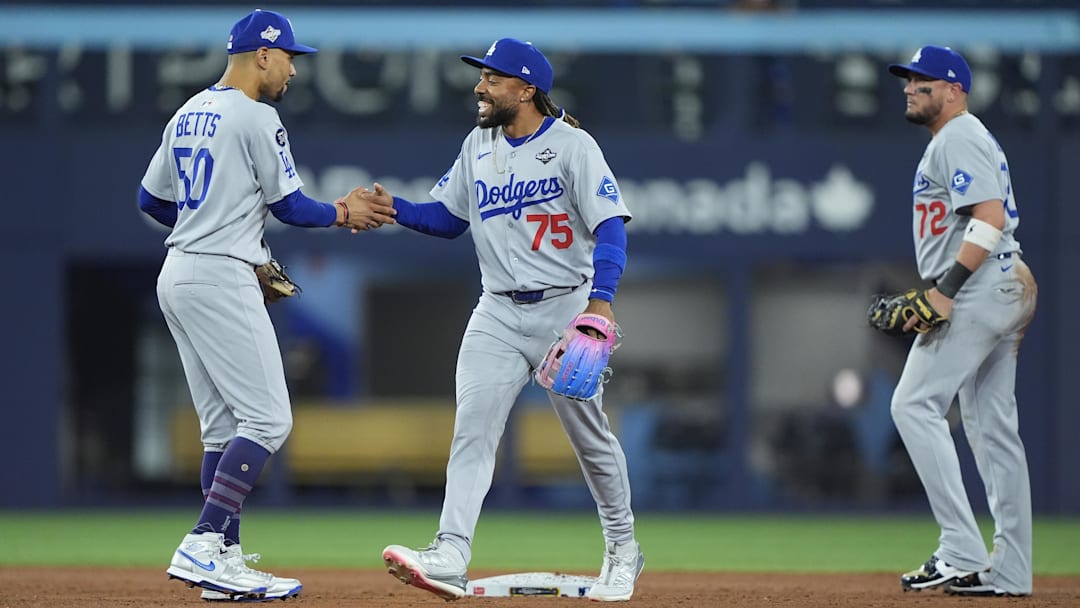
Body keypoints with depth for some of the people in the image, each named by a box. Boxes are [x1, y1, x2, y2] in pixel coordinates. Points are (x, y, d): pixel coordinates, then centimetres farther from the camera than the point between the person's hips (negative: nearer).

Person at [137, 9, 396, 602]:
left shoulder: (187, 114, 16)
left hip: (177, 277, 9)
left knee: (224, 425, 10)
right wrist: (344, 213, 9)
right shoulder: (256, 118, -10)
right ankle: (202, 547, -19)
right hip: (221, 281, -9)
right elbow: (290, 207, -8)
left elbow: (151, 199, 21)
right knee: (267, 419, -10)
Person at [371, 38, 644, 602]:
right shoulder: (478, 145, 9)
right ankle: (449, 558, -23)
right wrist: (395, 208, -3)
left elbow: (611, 226, -17)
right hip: (498, 313, 5)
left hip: (565, 308, -5)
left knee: (590, 435, 7)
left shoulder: (571, 146, -10)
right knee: (472, 430, -12)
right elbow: (448, 216, 17)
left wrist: (601, 297, -31)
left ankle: (621, 549, 27)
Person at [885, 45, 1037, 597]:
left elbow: (991, 217, -22)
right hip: (1003, 291, 11)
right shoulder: (956, 141, 23)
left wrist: (946, 289, -25)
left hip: (978, 289, -11)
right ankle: (1010, 571, 9)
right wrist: (933, 295, 20)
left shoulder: (959, 138, -10)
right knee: (991, 425, 9)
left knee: (915, 404, -13)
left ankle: (963, 551, -19)